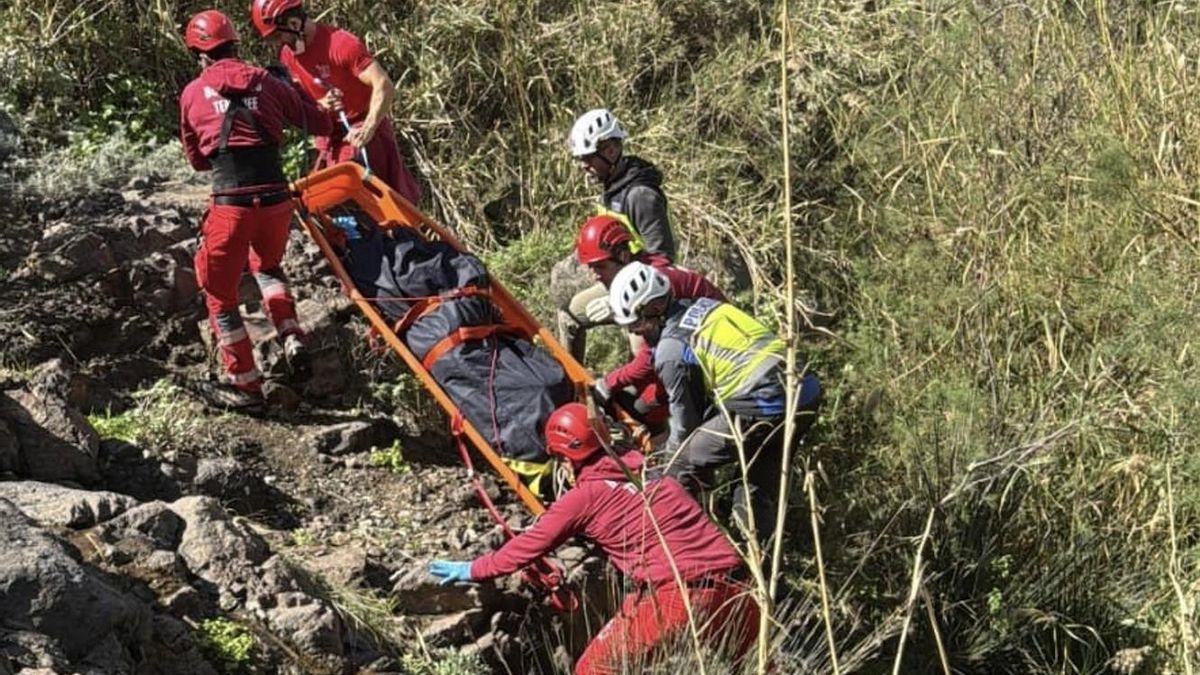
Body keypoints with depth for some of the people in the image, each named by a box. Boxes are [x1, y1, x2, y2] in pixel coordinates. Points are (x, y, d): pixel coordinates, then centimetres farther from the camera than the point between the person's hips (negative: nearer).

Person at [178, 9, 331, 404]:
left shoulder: (193, 93, 6)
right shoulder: (266, 83, 9)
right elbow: (320, 125, 18)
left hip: (230, 204, -3)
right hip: (275, 199, 3)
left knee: (221, 295, 15)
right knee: (266, 265, 33)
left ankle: (246, 383, 17)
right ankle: (291, 336, 13)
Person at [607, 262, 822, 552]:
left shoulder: (671, 349, -6)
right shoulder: (703, 307, 18)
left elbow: (685, 419, 4)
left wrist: (670, 461, 21)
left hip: (764, 406, -9)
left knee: (683, 466, 5)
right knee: (758, 487, 23)